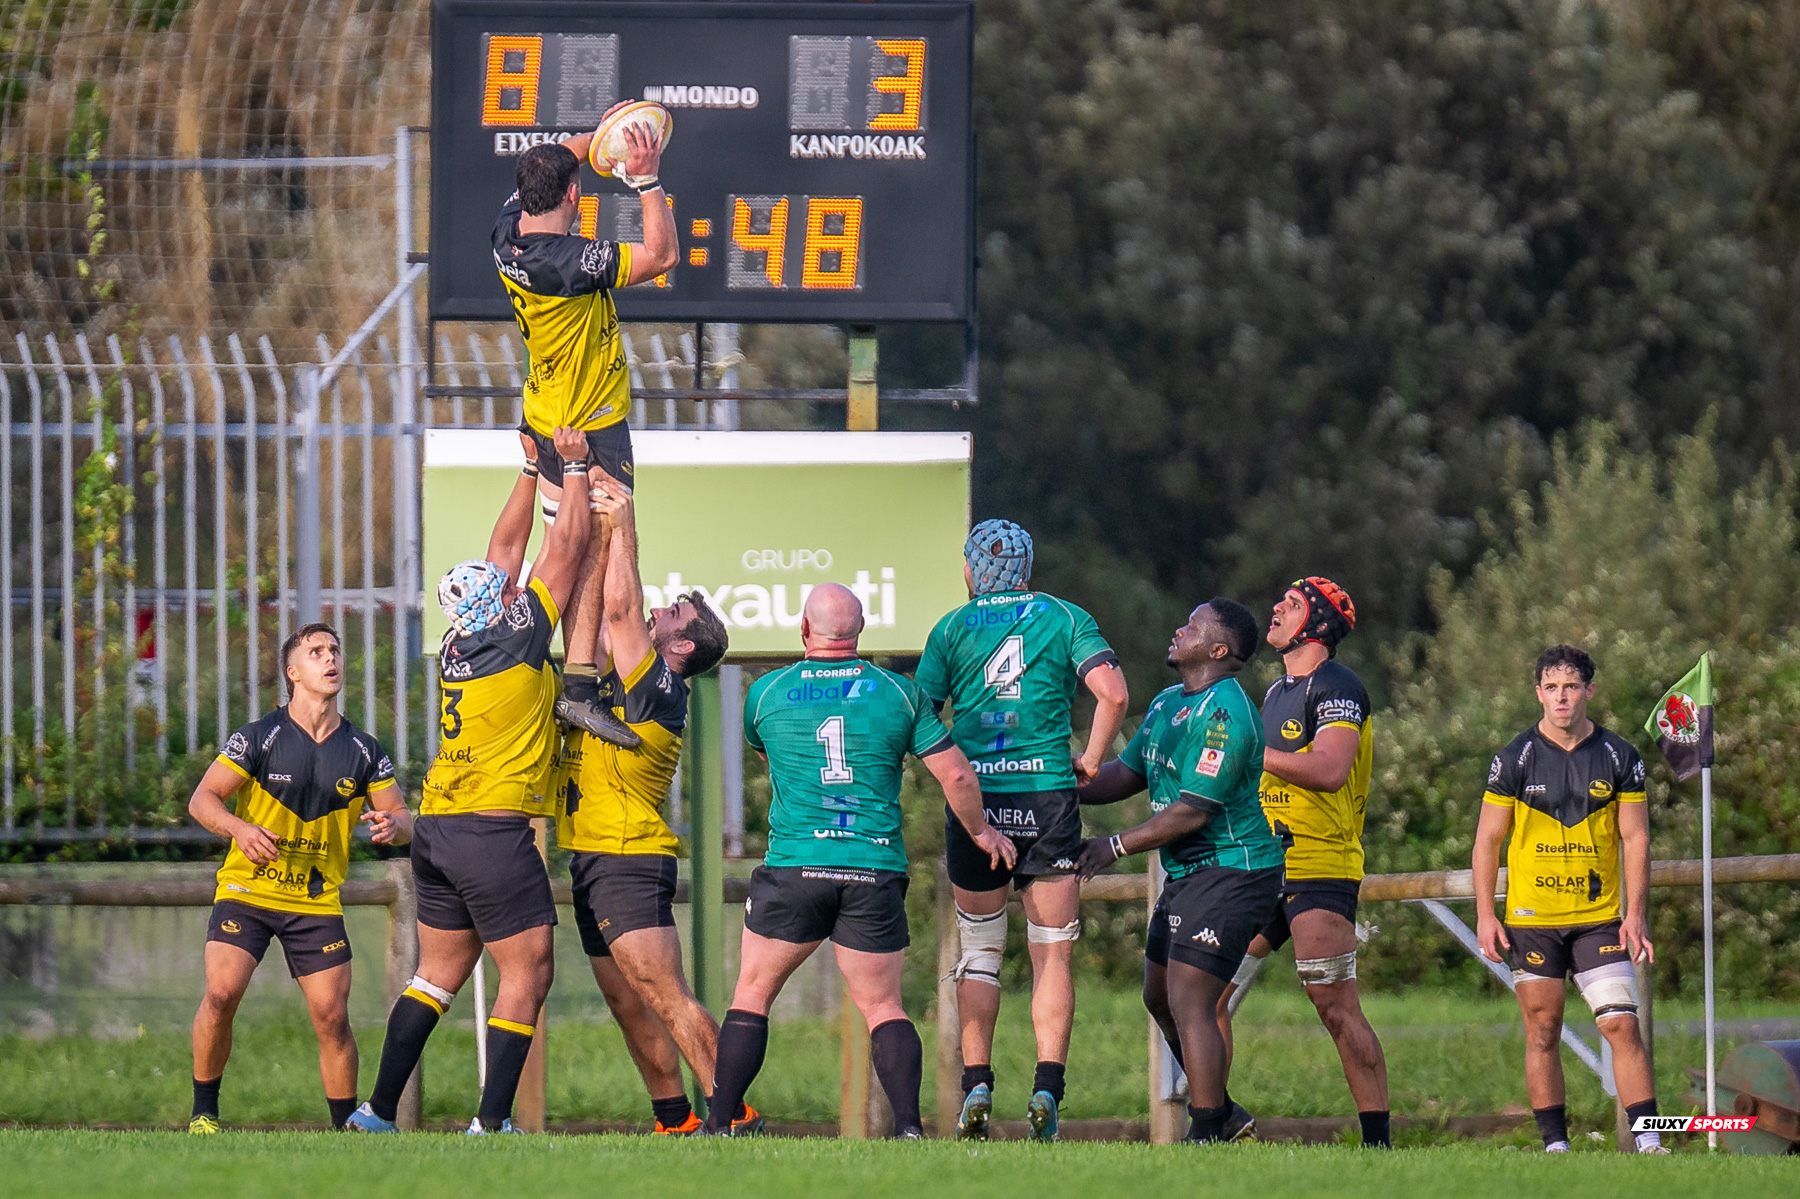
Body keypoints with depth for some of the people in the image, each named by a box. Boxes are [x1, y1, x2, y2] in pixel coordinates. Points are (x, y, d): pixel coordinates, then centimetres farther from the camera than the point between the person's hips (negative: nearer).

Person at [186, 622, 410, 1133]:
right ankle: (204, 1113, -5)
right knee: (221, 994, -20)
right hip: (247, 891, -2)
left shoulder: (363, 751, 3)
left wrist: (392, 824, -19)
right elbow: (202, 799, -8)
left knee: (333, 1018, -6)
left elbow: (402, 819, 6)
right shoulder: (258, 737, -6)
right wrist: (240, 828, -29)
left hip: (317, 902, 2)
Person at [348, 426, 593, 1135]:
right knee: (527, 974, -3)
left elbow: (506, 547, 20)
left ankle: (379, 1109, 13)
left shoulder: (455, 649, 8)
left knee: (438, 972, 15)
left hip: (436, 830, 8)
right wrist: (573, 468, 10)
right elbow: (565, 550, -2)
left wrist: (533, 471, 27)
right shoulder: (519, 641, -10)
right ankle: (493, 1121, -9)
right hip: (495, 831, -8)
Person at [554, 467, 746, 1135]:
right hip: (595, 862, 10)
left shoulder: (656, 686, -11)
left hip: (629, 865, -10)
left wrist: (625, 524, -12)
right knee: (628, 1005, 10)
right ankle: (676, 1122, 13)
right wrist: (603, 525, 14)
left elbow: (619, 605, -19)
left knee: (666, 999, -15)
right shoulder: (618, 679, 13)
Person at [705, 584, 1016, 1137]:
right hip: (876, 871, 1)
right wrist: (980, 830, 19)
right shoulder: (900, 692, 2)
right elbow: (956, 774, 3)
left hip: (794, 866, -1)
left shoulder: (767, 692, 2)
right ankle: (909, 1125, -8)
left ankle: (720, 1125, 5)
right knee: (883, 1006, 8)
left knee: (752, 993, 11)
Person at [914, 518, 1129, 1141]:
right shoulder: (1065, 618, 4)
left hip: (973, 800, 1)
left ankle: (976, 1085, 2)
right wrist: (1091, 758, 3)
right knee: (1053, 955, 4)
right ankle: (1047, 1086, -9)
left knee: (979, 950, 12)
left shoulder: (952, 628, 6)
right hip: (1047, 795, -1)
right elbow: (1112, 692, -9)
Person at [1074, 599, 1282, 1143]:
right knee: (1160, 996, 15)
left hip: (1231, 870, -10)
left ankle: (1207, 1135, -8)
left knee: (1189, 1002, -13)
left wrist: (1117, 846, -16)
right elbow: (1126, 774, 21)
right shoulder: (1167, 704, 13)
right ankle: (1220, 1111, 26)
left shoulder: (1225, 714, -19)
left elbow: (1193, 811, -22)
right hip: (1187, 874, 10)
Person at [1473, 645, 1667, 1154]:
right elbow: (1487, 840, 3)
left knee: (1622, 1026, -9)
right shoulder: (1515, 759, 0)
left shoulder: (1619, 757, 2)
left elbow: (1635, 838, 4)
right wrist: (1485, 915, -3)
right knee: (1543, 1031, 1)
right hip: (1531, 918, 0)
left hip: (1600, 918, 0)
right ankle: (1555, 1145, 8)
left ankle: (1649, 1143, -9)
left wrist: (1635, 915, -3)